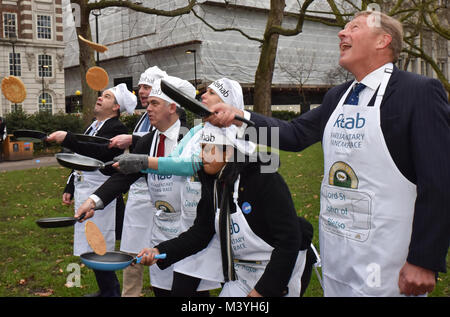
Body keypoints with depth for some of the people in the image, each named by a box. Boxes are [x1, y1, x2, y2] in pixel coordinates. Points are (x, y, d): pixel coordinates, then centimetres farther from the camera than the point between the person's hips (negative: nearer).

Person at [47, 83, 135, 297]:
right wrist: (70, 188, 24)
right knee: (89, 248, 16)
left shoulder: (116, 128, -11)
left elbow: (99, 152, -29)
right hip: (84, 194, 10)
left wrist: (68, 139, -36)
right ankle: (106, 290, 29)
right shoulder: (93, 126, 19)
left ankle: (110, 292, 7)